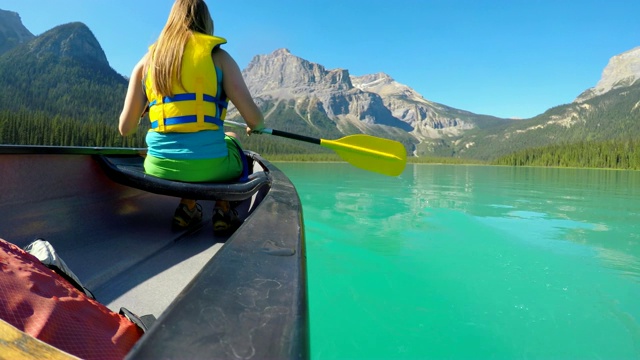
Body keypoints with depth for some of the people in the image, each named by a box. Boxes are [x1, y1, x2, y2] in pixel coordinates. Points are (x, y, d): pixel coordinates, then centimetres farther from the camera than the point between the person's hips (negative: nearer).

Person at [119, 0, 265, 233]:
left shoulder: (147, 61, 9)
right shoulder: (218, 56, 1)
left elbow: (125, 129, 8)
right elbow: (254, 118, -6)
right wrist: (257, 127, 19)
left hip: (159, 168, 4)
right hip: (209, 167, -3)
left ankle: (187, 204, 19)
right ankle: (223, 208, 17)